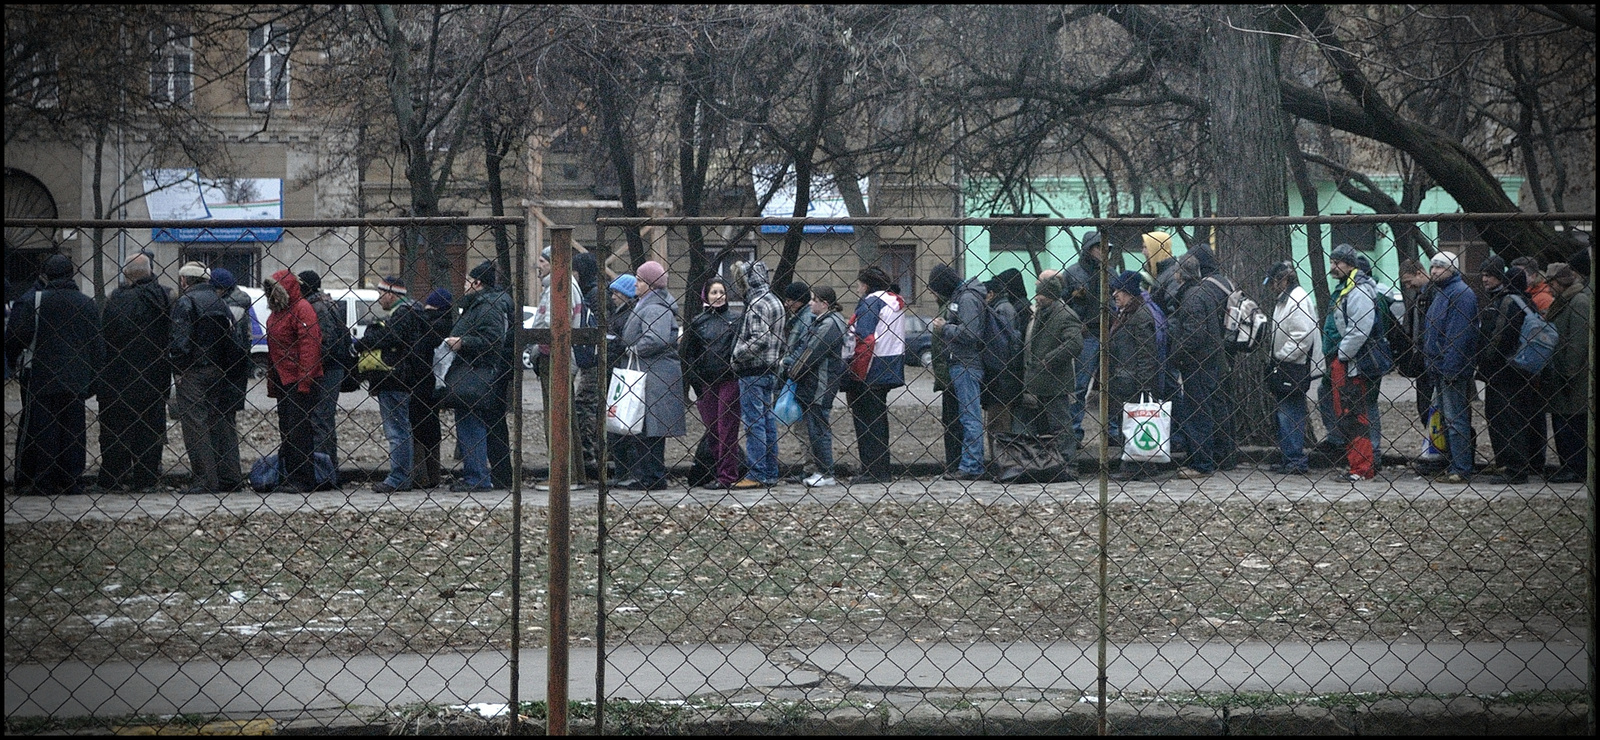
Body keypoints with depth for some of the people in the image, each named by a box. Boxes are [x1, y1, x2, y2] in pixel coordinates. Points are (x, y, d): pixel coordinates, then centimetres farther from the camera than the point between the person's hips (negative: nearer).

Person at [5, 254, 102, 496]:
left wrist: (13, 362, 11)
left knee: (40, 432, 3)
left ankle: (42, 483, 2)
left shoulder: (32, 301, -8)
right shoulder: (86, 303, 4)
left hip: (39, 380, -3)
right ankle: (72, 482, 10)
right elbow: (97, 346, 7)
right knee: (74, 431, 9)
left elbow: (14, 338, -8)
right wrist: (92, 381, 14)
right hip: (76, 382, 3)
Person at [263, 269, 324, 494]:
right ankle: (290, 477, 16)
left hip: (300, 382, -10)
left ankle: (303, 480, -7)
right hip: (282, 382, 10)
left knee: (299, 431, -9)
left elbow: (310, 344, -19)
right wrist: (271, 383, 20)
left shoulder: (302, 309, -11)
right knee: (286, 431, 11)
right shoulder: (276, 313, 20)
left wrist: (304, 380, -24)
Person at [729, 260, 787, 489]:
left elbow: (759, 339, -24)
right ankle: (770, 474, 15)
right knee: (768, 419, 12)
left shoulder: (756, 304, -16)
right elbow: (780, 340, 19)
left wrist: (738, 354, -13)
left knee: (753, 422, -6)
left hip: (753, 372, -10)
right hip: (771, 370, 10)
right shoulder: (776, 302, 14)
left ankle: (757, 475, -6)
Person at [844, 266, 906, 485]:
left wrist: (854, 375, -18)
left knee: (865, 420, -4)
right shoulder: (897, 302, 15)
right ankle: (882, 471, 16)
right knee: (879, 419, 15)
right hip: (890, 371, 9)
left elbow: (864, 341, -18)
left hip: (869, 372, -9)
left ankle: (871, 472, -5)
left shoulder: (870, 302, -11)